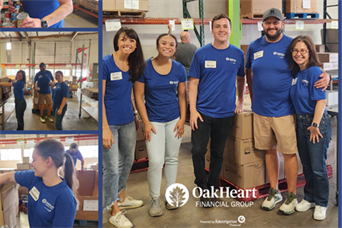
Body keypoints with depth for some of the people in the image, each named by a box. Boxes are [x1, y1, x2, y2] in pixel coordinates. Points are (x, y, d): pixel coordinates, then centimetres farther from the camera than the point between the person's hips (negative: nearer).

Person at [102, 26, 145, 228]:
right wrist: (105, 128, -19)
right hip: (110, 122, -7)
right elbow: (100, 98, -16)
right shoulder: (106, 63, -14)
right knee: (112, 167, 0)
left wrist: (135, 116, 16)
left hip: (128, 121, 7)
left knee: (128, 161, 19)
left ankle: (121, 198, 40)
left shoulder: (134, 65, 5)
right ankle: (115, 212, 15)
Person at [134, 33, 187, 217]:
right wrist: (146, 122, -9)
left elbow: (182, 95, 7)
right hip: (154, 120, -3)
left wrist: (182, 119, -1)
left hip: (174, 119, 3)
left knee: (172, 159, 11)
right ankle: (155, 200, 11)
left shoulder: (179, 69, 0)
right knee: (156, 162, -8)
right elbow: (139, 96, -5)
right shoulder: (144, 67, -7)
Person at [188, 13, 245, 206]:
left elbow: (241, 79, 18)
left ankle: (212, 188, 27)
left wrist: (240, 102, 13)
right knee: (198, 150, -5)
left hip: (226, 113, 2)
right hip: (202, 112, -1)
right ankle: (202, 186, 17)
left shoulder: (238, 54, 3)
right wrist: (193, 109, -8)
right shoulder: (201, 54, -1)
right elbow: (193, 82, -1)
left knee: (218, 153, 11)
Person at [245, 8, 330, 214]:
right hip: (260, 110, 3)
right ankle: (274, 192, 28)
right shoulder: (254, 47, 6)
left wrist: (326, 76, -16)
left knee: (289, 153, 2)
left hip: (283, 111, -3)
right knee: (270, 150, 13)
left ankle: (292, 196, 19)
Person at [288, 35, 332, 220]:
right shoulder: (295, 73, 6)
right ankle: (309, 198, 33)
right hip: (301, 122, 7)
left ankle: (321, 204, 19)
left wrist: (315, 125, -19)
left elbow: (321, 100, -19)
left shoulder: (314, 71, -15)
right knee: (306, 165, 17)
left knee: (318, 167, 1)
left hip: (317, 122, -7)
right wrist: (300, 121, 6)